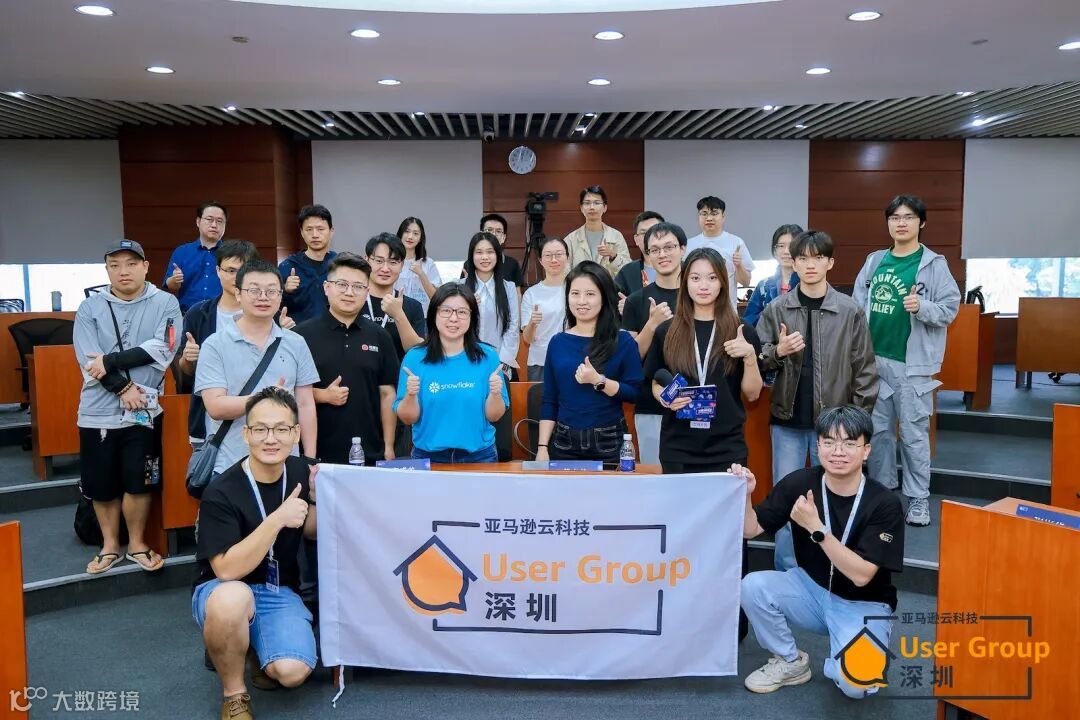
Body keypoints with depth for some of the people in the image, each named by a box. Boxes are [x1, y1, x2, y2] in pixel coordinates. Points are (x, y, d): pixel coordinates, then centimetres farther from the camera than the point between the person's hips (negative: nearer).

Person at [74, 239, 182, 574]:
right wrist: (124, 388, -15)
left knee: (138, 482, 3)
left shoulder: (165, 303, 0)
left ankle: (137, 543, 24)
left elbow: (161, 350, -12)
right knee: (101, 485, 10)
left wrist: (110, 362, -14)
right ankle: (110, 544, 29)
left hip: (144, 410, -2)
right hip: (98, 411, 2)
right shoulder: (90, 308, 4)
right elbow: (89, 362, -6)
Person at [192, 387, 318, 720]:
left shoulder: (300, 472, -5)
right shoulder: (221, 492, -20)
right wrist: (277, 520, -34)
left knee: (293, 672, -23)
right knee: (233, 598, -40)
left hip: (280, 591, 3)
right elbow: (227, 570, -26)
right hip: (223, 590, -3)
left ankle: (259, 653, 15)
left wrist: (318, 499, -11)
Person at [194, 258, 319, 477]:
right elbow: (216, 407, -10)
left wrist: (310, 461, 4)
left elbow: (306, 405, 8)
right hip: (228, 468, -2)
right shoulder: (215, 345, -1)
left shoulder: (296, 344, 7)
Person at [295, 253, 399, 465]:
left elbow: (387, 393, 7)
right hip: (317, 453, -2)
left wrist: (388, 446, 3)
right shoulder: (303, 334, 0)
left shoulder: (379, 337, 7)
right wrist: (322, 396, -15)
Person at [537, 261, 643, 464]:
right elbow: (549, 402, 4)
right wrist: (542, 447, -1)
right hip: (564, 443, 2)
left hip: (609, 443, -2)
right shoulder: (558, 342, 4)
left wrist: (598, 381, -20)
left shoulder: (622, 341, -3)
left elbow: (636, 393, -9)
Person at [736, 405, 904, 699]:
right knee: (753, 586, -24)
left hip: (862, 605, -3)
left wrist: (816, 528, -35)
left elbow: (861, 575, -26)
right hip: (811, 589, 3)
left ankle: (835, 663, 11)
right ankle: (791, 662, 2)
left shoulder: (884, 503, -19)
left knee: (855, 685, -28)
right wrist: (744, 494, -27)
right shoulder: (800, 483, -11)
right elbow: (751, 529, -7)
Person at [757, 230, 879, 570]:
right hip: (787, 420, 1)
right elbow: (757, 361, 2)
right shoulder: (776, 310, 0)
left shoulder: (850, 312, -3)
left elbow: (865, 369, -1)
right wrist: (777, 352, -19)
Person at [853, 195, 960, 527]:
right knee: (878, 429, 13)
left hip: (912, 363, -5)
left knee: (913, 432, 1)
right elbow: (858, 305, 7)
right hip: (874, 359, 5)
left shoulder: (933, 264, -5)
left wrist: (922, 307, -26)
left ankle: (918, 498, 14)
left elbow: (950, 308, -7)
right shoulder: (874, 261, 8)